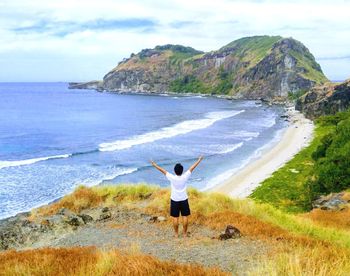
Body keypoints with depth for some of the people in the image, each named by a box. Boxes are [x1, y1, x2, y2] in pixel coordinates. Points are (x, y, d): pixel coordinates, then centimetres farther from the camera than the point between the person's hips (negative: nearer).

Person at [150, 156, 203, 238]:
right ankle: (184, 233, 14)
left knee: (175, 217, 7)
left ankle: (176, 234, 14)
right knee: (185, 216, 8)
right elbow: (192, 168, -3)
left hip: (174, 200, -1)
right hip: (184, 200, 1)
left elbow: (163, 171, -7)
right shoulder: (185, 177, -14)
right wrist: (199, 160, 6)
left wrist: (155, 165, 3)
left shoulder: (172, 178, -16)